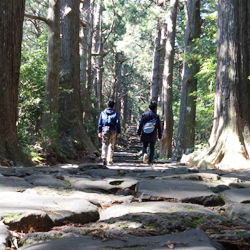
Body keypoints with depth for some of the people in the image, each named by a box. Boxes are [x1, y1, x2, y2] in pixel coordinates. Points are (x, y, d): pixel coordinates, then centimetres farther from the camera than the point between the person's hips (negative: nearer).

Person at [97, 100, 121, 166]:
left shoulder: (103, 113, 7)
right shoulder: (115, 113, 3)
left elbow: (100, 123, 6)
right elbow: (118, 123, -1)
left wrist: (99, 132, 10)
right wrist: (119, 132, 2)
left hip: (105, 130, 0)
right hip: (113, 131, 0)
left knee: (104, 145, -2)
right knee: (111, 146, 10)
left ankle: (104, 159, -21)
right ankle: (109, 161, 13)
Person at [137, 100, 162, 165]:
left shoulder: (144, 114, -2)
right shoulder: (156, 116, -5)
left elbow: (140, 125, -1)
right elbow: (159, 127, 0)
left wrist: (139, 133, 9)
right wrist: (159, 136, 9)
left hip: (145, 135, 1)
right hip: (153, 135, -1)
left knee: (144, 146, 15)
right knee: (152, 148, 9)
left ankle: (145, 154, -16)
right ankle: (150, 161, 8)